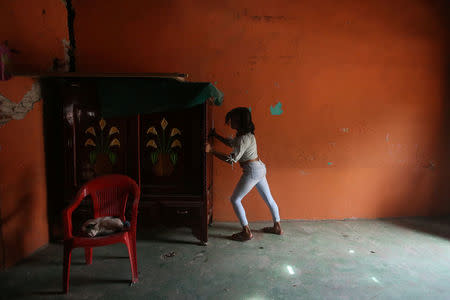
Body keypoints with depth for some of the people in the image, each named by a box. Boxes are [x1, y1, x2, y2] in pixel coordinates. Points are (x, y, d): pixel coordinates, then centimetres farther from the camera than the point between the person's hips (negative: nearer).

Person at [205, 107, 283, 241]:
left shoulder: (244, 139, -23)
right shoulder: (243, 134, 7)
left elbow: (231, 159, -27)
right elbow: (230, 143, 25)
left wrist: (211, 150, -26)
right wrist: (216, 135, 21)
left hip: (252, 171, -10)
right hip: (259, 168, 10)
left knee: (235, 200, 0)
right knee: (268, 198, 18)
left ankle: (247, 232, 6)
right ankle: (277, 227, 31)